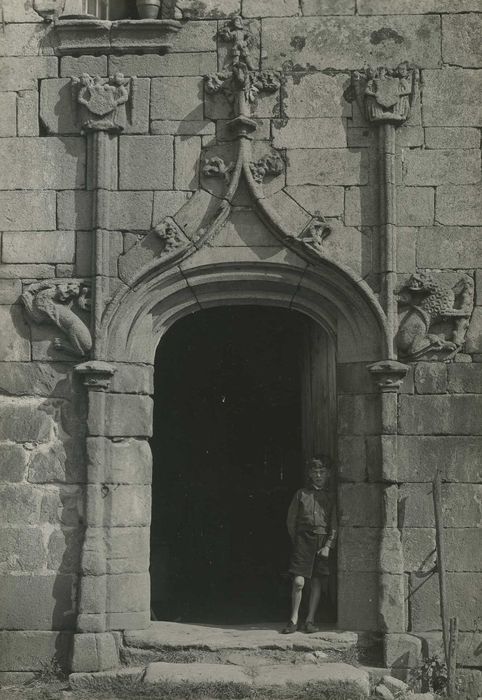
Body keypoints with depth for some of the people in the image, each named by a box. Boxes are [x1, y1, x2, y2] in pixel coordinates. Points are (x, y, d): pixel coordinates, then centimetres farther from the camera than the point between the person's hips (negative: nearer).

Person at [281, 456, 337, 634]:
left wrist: (328, 546, -7)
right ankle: (294, 620, 1)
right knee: (298, 581, -9)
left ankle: (310, 620, 10)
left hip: (323, 540, 1)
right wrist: (296, 541, 6)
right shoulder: (301, 494, 8)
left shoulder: (331, 496, 7)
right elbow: (291, 520, 12)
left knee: (317, 582, 2)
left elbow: (335, 524, 2)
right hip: (303, 538, -1)